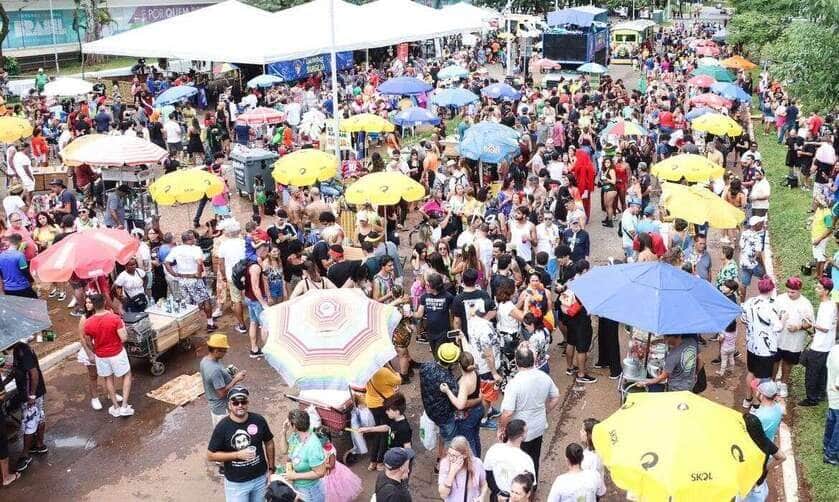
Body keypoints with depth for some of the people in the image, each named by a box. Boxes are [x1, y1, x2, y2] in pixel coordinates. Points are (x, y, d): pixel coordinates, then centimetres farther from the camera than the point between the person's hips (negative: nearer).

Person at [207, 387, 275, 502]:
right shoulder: (222, 427, -16)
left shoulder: (259, 420, -10)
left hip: (260, 478, 3)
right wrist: (238, 455, -21)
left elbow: (269, 443, 4)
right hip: (236, 483, -2)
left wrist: (271, 468, 4)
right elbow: (211, 455, -11)